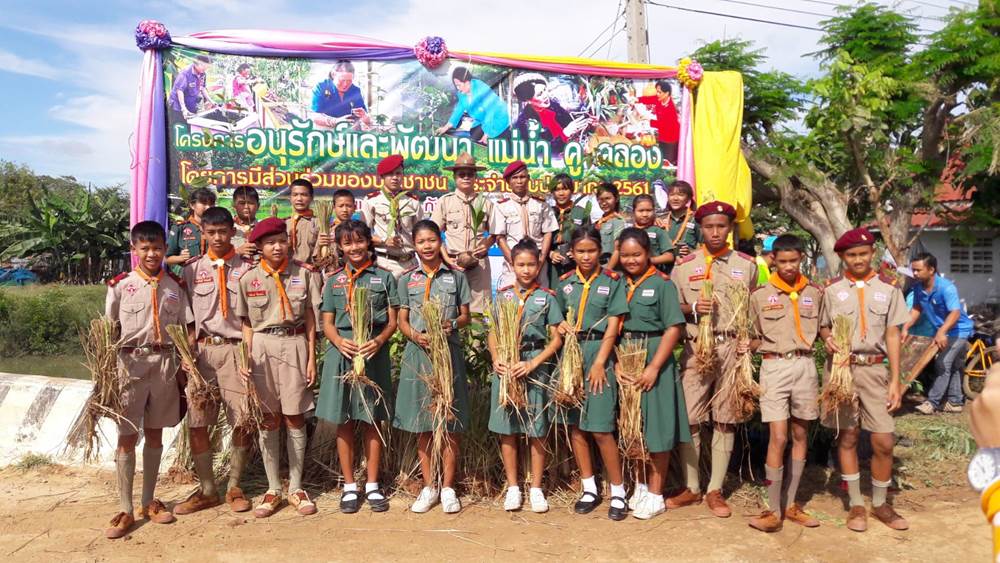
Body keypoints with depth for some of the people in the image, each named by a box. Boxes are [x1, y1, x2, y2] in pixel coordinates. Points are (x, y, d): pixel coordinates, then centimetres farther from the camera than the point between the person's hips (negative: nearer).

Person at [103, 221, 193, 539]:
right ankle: (125, 510, 9)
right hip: (130, 363, -2)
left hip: (165, 364, 2)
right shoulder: (120, 285, -1)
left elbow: (186, 330, 7)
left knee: (155, 435, 11)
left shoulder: (175, 286, 5)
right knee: (127, 436, 1)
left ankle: (149, 501, 23)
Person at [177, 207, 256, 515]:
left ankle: (234, 487, 18)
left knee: (243, 423, 0)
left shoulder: (247, 268, 4)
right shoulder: (192, 269, 9)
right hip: (202, 351, 2)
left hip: (236, 350, -2)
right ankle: (207, 490, 17)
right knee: (196, 423, 3)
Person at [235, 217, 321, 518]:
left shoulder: (304, 273, 1)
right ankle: (273, 489, 18)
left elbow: (310, 318, 2)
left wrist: (311, 358, -1)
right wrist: (245, 358, -5)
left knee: (295, 418, 4)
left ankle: (296, 488, 16)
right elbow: (247, 324, 6)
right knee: (268, 420, 7)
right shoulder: (249, 278, 3)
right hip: (262, 348, 1)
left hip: (294, 345, -1)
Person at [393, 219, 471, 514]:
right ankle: (429, 487, 18)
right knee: (422, 425, 6)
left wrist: (452, 324, -14)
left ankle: (448, 487, 14)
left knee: (451, 423, 2)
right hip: (418, 352, 1)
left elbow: (466, 315, 8)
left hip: (449, 352, -1)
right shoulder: (407, 279, 8)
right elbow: (402, 320, 7)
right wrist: (416, 336, -13)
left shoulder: (456, 276, 7)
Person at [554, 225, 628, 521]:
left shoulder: (613, 281, 0)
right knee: (575, 424, 8)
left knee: (600, 428, -7)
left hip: (598, 354, -4)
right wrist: (561, 325, -4)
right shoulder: (564, 282, 10)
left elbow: (612, 327, -5)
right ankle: (589, 488, 21)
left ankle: (618, 491, 9)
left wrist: (599, 363, -12)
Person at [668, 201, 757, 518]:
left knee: (725, 421, 4)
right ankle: (691, 488, 15)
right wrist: (693, 308, -11)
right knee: (689, 419, 1)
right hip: (696, 347, 0)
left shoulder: (746, 265, 8)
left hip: (732, 348, 0)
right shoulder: (684, 265, 7)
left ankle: (715, 490, 15)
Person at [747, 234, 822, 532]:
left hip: (805, 365, 3)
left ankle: (789, 504, 21)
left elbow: (821, 328, 17)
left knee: (800, 435, 9)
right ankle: (773, 511, 1)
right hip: (775, 366, -3)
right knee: (778, 438, -9)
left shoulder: (814, 293, 7)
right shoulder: (760, 294, 1)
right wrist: (745, 347, -13)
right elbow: (757, 337, 6)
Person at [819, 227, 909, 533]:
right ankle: (856, 505, 17)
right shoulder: (832, 289, 3)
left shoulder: (888, 288, 4)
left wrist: (895, 380, -1)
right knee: (847, 438, 5)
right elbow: (822, 326, 11)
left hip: (876, 370, 1)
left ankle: (880, 504, 19)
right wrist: (827, 338, -14)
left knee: (884, 441, 0)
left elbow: (892, 335, 3)